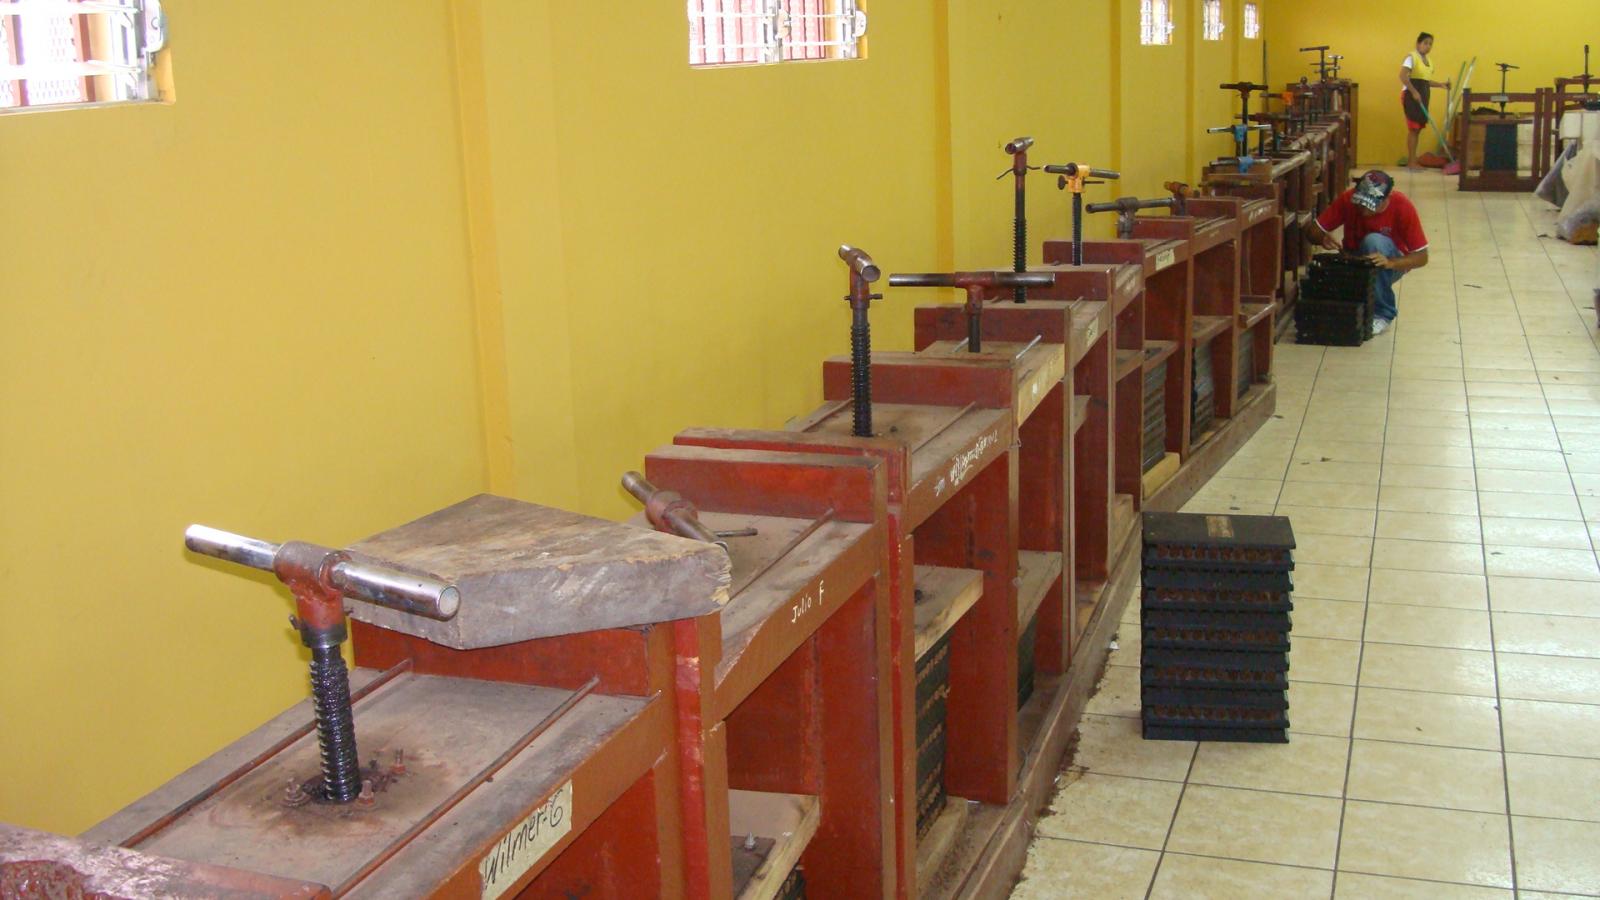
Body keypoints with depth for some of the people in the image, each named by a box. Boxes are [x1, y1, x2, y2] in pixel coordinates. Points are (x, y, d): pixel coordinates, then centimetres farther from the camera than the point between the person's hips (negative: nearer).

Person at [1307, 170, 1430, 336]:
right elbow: (1314, 232, -13)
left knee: (1373, 241, -35)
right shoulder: (1348, 199, -19)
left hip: (1392, 265, -2)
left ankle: (1382, 313, -23)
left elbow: (1422, 257, -21)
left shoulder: (1402, 207, -24)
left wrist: (1390, 263, -39)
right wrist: (1323, 239, -37)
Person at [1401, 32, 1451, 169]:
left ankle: (1412, 161, 12)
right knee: (1413, 128, -10)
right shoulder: (1411, 57, -8)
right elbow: (1403, 76, -20)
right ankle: (1411, 162, -9)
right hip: (1411, 95, -9)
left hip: (1422, 96, 9)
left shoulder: (1427, 60, 19)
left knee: (1418, 129, 8)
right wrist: (1414, 92, -24)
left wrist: (1441, 84, 12)